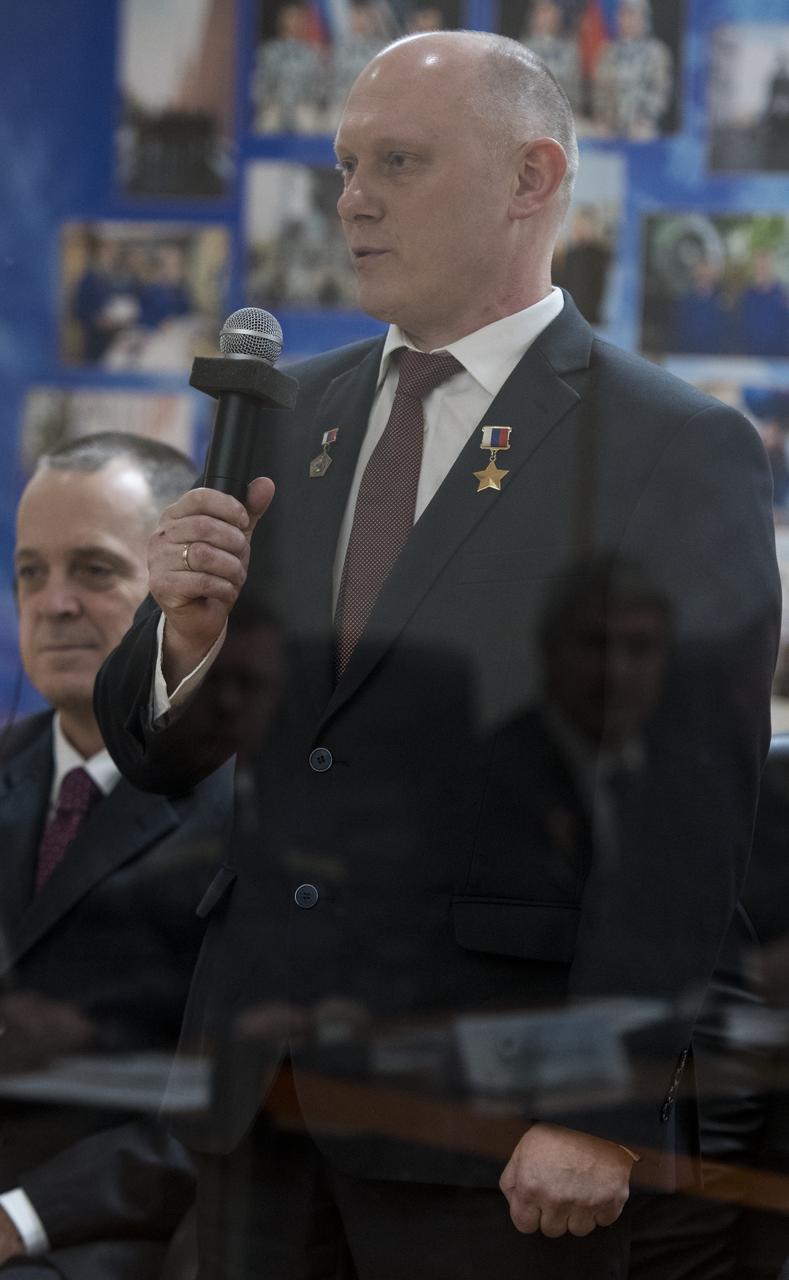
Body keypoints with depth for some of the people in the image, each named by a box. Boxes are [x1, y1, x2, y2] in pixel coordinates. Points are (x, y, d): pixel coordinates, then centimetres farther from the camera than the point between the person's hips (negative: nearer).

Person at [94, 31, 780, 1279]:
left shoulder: (679, 451, -5)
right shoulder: (292, 415, 12)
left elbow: (683, 824, -11)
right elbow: (159, 757, 14)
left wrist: (603, 1115, -16)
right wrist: (185, 636, -7)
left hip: (486, 1107, -5)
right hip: (256, 1086, 5)